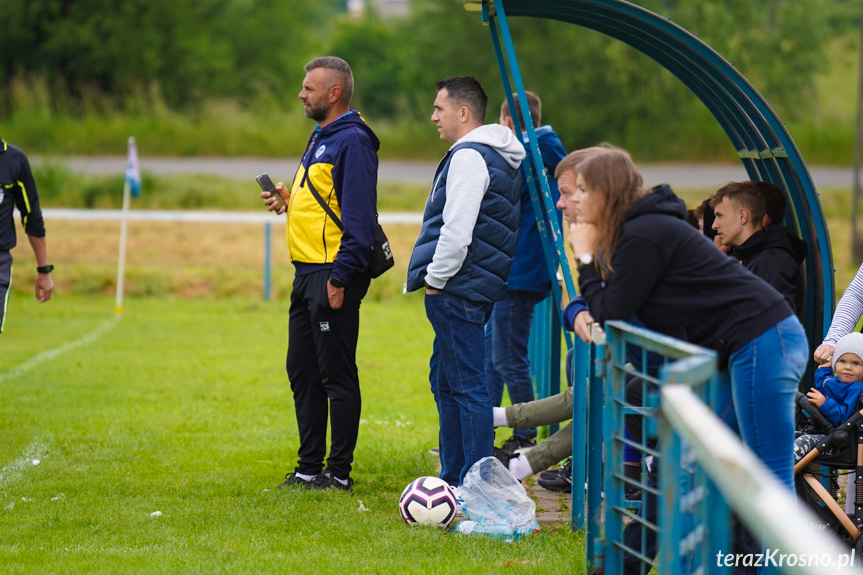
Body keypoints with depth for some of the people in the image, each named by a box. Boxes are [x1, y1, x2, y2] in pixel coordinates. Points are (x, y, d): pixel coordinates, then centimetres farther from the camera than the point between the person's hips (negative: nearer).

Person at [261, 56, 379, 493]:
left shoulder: (353, 141, -13)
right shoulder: (321, 138, 18)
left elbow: (359, 215, -19)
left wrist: (340, 276, -23)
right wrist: (289, 199, 9)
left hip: (333, 276, -10)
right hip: (307, 272, 10)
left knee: (337, 375, -5)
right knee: (302, 372, 13)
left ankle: (339, 473, 0)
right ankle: (310, 467, 19)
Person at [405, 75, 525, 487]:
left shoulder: (470, 157, -15)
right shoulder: (493, 155, 19)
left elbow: (458, 231, -22)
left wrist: (435, 280, -13)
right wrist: (433, 278, 20)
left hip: (458, 287, -11)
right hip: (465, 290, 11)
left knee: (466, 385, -8)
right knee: (445, 379, 17)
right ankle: (454, 478, 23)